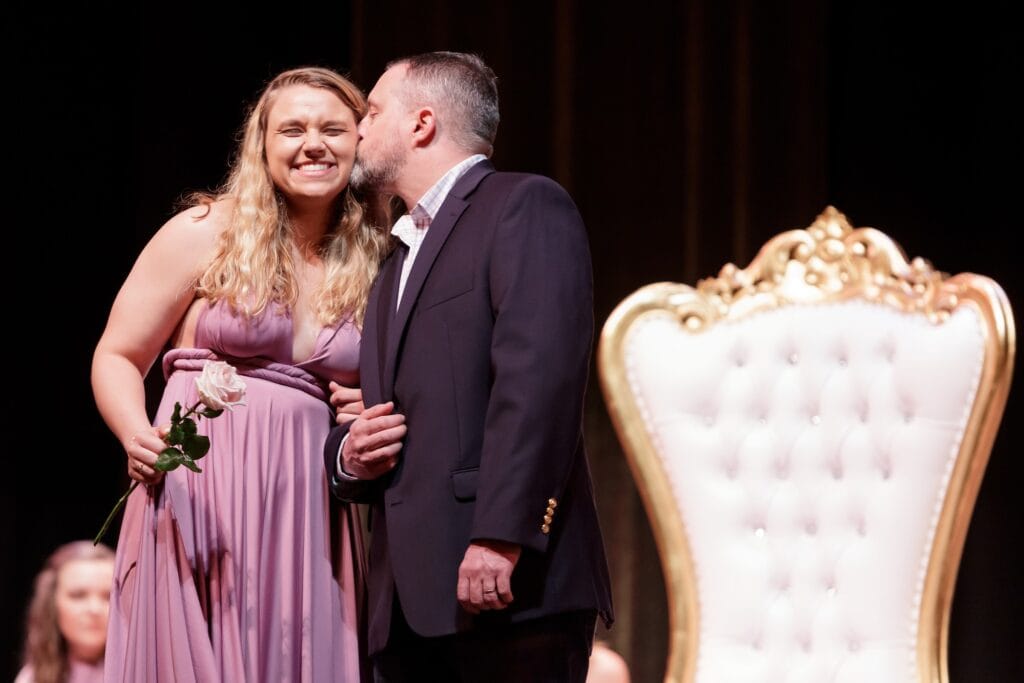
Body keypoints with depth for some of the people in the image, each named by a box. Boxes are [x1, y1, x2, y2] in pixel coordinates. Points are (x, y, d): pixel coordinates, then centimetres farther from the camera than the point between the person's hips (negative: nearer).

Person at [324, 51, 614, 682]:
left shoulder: (526, 207, 0)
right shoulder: (396, 269, 28)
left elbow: (538, 375, -14)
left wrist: (501, 536, -22)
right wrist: (349, 456, 8)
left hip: (512, 581, -8)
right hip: (411, 602, 8)